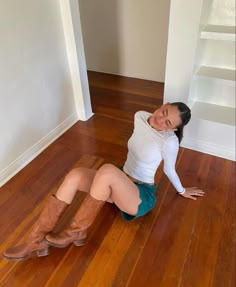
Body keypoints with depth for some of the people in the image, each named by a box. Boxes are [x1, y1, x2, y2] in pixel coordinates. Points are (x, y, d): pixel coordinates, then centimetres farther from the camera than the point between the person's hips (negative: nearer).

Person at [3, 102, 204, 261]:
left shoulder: (170, 141, -20)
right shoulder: (140, 117, -2)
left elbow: (170, 170, -2)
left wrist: (182, 191, 13)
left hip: (142, 196, -6)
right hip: (121, 185, 7)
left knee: (107, 170, -38)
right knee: (75, 175, -19)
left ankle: (76, 232, -17)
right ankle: (38, 240, -15)